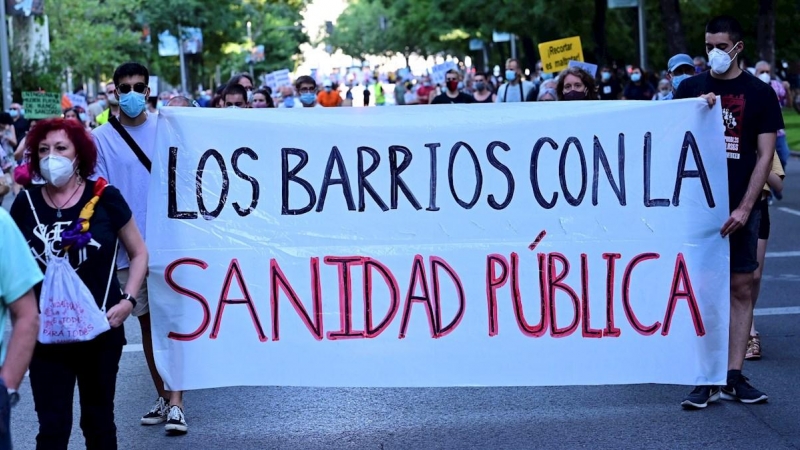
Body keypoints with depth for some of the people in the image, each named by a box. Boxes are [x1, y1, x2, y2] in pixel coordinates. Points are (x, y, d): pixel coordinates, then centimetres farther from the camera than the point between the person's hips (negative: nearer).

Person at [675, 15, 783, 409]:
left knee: (741, 288, 1)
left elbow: (765, 154, -1)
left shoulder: (759, 93, 3)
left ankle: (734, 376, 7)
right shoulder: (691, 89, 7)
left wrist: (745, 207, -9)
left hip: (739, 207, 0)